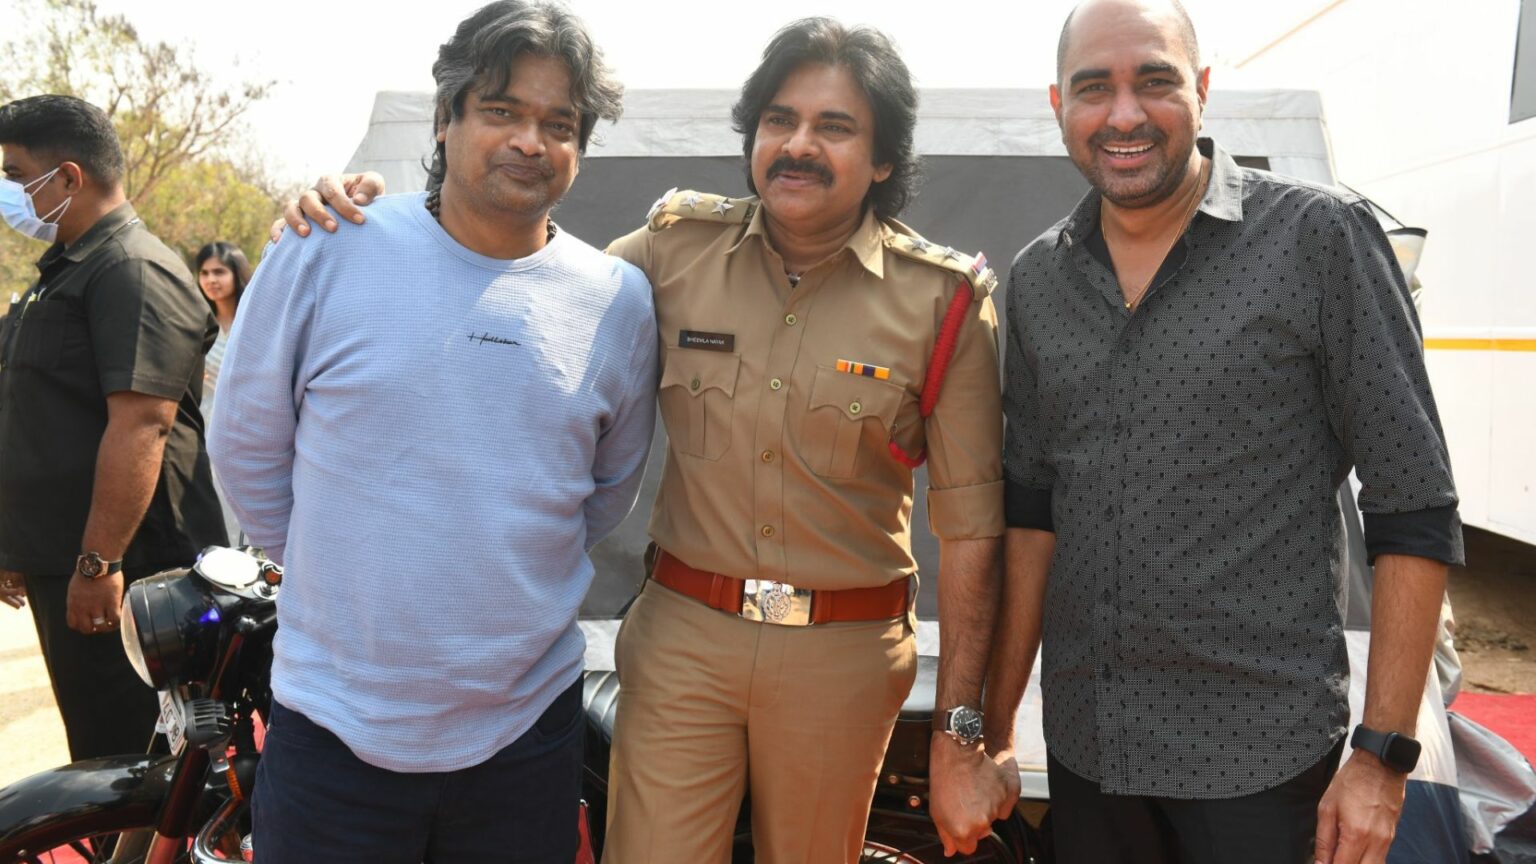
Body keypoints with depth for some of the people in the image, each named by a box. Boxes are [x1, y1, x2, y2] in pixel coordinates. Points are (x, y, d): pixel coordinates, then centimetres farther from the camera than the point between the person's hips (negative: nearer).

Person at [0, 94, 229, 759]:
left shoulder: (132, 271, -15)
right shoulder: (62, 272, 19)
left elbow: (140, 425, -24)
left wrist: (99, 564, -26)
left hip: (119, 578, -10)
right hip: (61, 567, 10)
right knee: (98, 757, 18)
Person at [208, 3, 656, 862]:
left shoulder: (621, 301, -2)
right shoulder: (325, 252, -8)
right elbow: (249, 446, 4)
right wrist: (343, 570, 8)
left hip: (527, 726, 2)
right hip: (333, 725, -1)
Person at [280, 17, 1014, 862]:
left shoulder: (944, 299, -7)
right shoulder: (677, 248, -1)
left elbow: (970, 529, -5)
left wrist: (958, 735, -5)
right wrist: (379, 219, -8)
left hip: (842, 658, 0)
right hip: (682, 638, 1)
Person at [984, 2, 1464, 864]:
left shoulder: (1322, 237, -9)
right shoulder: (1037, 280, 4)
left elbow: (1414, 510, -8)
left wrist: (1383, 756, -10)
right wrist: (997, 721, 8)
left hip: (1260, 755, -4)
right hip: (1083, 746, 4)